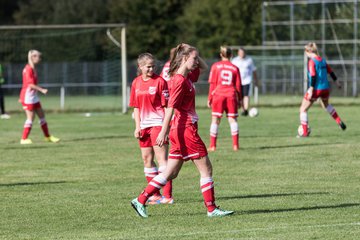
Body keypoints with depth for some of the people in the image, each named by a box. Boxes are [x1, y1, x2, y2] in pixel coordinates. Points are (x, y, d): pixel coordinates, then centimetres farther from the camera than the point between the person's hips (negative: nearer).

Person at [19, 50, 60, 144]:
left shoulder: (33, 69, 13)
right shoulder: (28, 69, -17)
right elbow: (30, 84, -23)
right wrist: (42, 90, -23)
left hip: (34, 97, 10)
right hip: (28, 97, -10)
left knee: (42, 116, 12)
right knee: (31, 118, -8)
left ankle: (48, 137, 21)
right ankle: (24, 139, -1)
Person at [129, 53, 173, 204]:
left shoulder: (159, 81, -7)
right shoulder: (136, 83, 9)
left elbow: (166, 105, -7)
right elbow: (136, 107, 13)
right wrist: (137, 126, 5)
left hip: (158, 123, -6)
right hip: (144, 126, 6)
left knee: (161, 158, -10)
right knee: (147, 159, 10)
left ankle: (167, 196, -12)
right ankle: (155, 195, 18)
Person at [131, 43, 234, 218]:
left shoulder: (186, 78, 13)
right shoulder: (180, 81, -15)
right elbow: (170, 107, -20)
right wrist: (163, 132, -24)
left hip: (181, 131, 10)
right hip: (186, 130, -10)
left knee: (171, 173, 9)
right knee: (206, 169, -2)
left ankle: (140, 201, 9)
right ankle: (211, 209, 3)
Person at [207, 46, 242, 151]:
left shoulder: (215, 66, 2)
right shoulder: (235, 68, 6)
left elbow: (212, 83, 1)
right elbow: (238, 85, 9)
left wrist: (209, 98, 5)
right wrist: (239, 99, 17)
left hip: (218, 95, -1)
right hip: (231, 95, 1)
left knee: (215, 119, 2)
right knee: (232, 119, 5)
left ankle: (212, 145, 0)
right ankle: (235, 145, 0)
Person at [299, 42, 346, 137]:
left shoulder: (311, 61, -12)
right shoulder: (322, 60, 8)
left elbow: (313, 76, -20)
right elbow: (330, 72, 19)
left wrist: (311, 90, -22)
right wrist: (337, 82, 32)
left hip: (315, 89, -7)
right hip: (325, 88, 7)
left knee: (303, 109, 4)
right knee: (326, 104, 37)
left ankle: (305, 132, -2)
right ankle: (340, 122, 33)